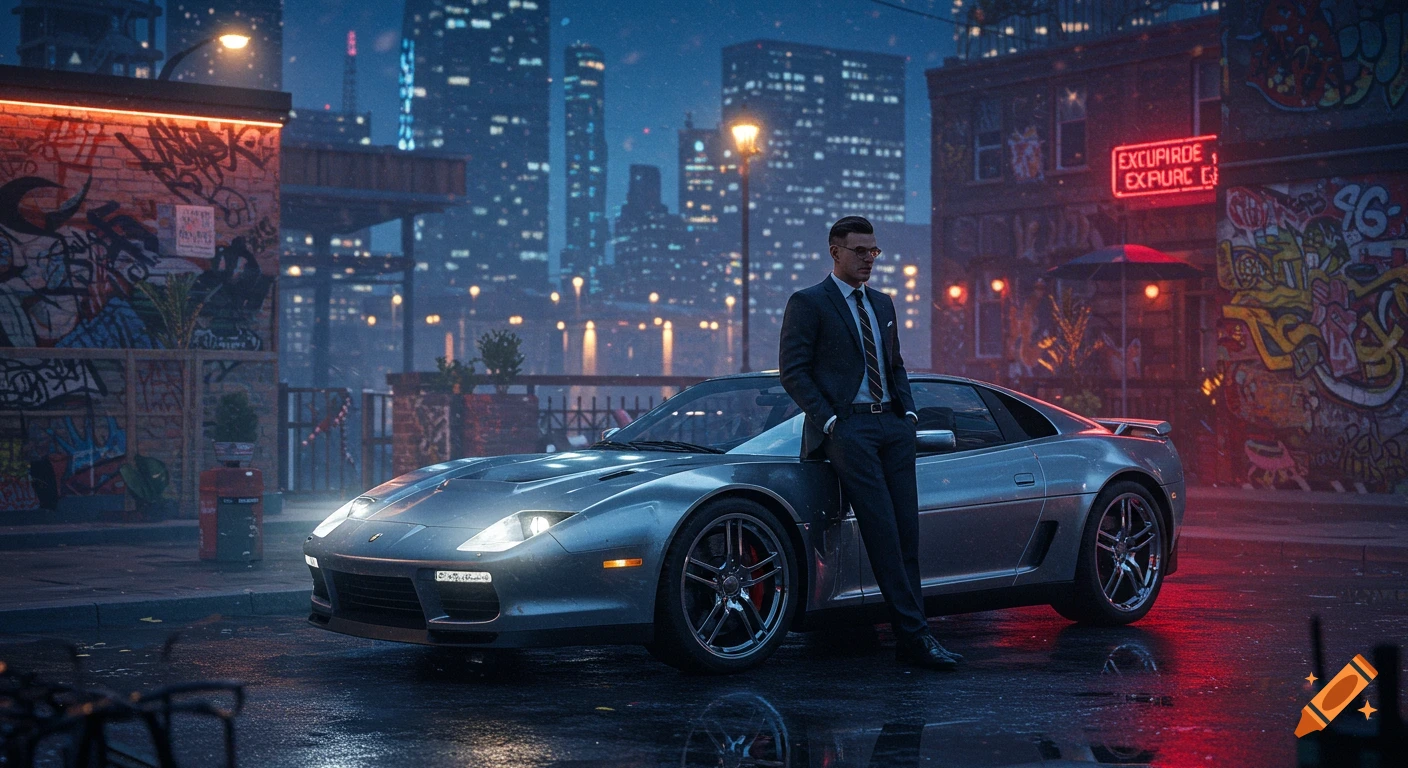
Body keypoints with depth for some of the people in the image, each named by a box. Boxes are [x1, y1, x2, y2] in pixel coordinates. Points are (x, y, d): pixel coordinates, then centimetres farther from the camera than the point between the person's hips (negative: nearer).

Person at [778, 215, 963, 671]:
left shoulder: (882, 303, 22)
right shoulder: (808, 303, 1)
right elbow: (793, 371, -5)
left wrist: (908, 412, 8)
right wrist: (829, 421, -13)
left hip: (892, 424, 7)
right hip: (847, 426, -6)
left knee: (906, 528, 1)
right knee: (882, 530, -13)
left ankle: (911, 639, 4)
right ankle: (914, 635, -13)